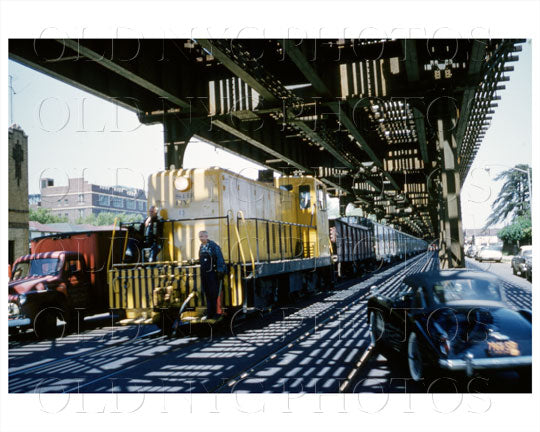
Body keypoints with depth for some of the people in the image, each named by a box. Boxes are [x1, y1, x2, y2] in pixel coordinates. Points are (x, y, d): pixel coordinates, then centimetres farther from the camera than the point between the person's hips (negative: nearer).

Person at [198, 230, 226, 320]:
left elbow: (220, 259, -11)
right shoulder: (201, 247, 13)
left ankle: (216, 312, 1)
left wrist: (220, 271, -15)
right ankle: (210, 313, 16)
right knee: (207, 294, 10)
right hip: (204, 274, 7)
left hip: (212, 274, -7)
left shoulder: (213, 246, -9)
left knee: (214, 293, -6)